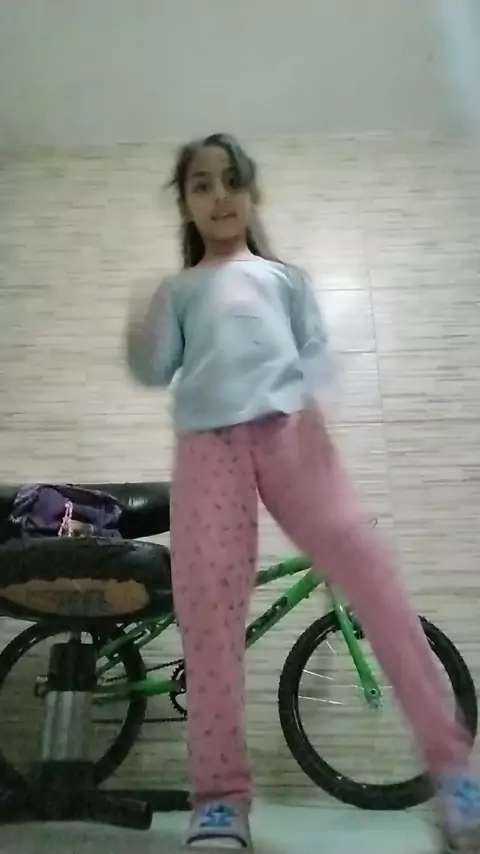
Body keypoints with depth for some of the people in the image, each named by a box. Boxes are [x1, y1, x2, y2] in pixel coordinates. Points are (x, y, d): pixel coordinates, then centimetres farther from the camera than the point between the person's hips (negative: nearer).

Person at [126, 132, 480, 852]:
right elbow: (154, 371, 16)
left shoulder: (283, 275, 28)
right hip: (207, 441, 1)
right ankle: (220, 794, -2)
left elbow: (315, 347, 15)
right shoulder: (177, 291, 28)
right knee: (206, 603, -11)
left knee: (363, 563, -17)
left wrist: (307, 401, -6)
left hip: (287, 427, 0)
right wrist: (140, 335, -6)